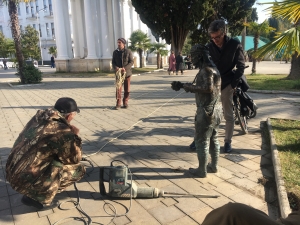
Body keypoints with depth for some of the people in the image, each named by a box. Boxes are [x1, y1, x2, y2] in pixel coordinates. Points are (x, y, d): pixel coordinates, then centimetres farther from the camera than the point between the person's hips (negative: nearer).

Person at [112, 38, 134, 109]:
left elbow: (131, 62, -5)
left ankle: (125, 102, 17)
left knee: (127, 89, 5)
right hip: (118, 72, 1)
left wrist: (125, 68, -19)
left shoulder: (128, 51, -2)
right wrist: (116, 68, -14)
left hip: (127, 72, -1)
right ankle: (118, 103, -2)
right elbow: (113, 62, 8)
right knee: (118, 88, -8)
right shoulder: (115, 52, 6)